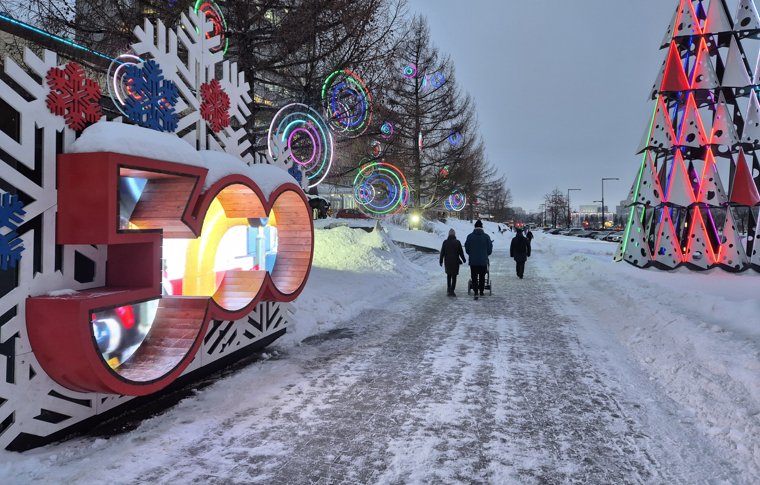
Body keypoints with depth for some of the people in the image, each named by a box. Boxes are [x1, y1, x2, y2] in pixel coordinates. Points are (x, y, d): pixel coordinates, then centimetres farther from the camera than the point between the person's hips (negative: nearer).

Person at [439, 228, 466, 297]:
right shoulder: (457, 242, -8)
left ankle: (448, 289, 21)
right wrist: (463, 259, 11)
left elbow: (442, 252, 2)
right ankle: (451, 291, -3)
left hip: (447, 262, 3)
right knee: (454, 276, 2)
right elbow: (461, 252, -4)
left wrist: (441, 261, 11)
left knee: (448, 275, 20)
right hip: (455, 262, -3)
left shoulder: (445, 242, -2)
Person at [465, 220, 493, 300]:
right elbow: (490, 248, 1)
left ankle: (476, 292, -6)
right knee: (482, 277, 14)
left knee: (474, 277, 4)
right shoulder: (486, 236, -5)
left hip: (473, 260, 0)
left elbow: (466, 248, 3)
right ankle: (481, 291, 20)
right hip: (483, 260, 1)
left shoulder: (470, 236, -5)